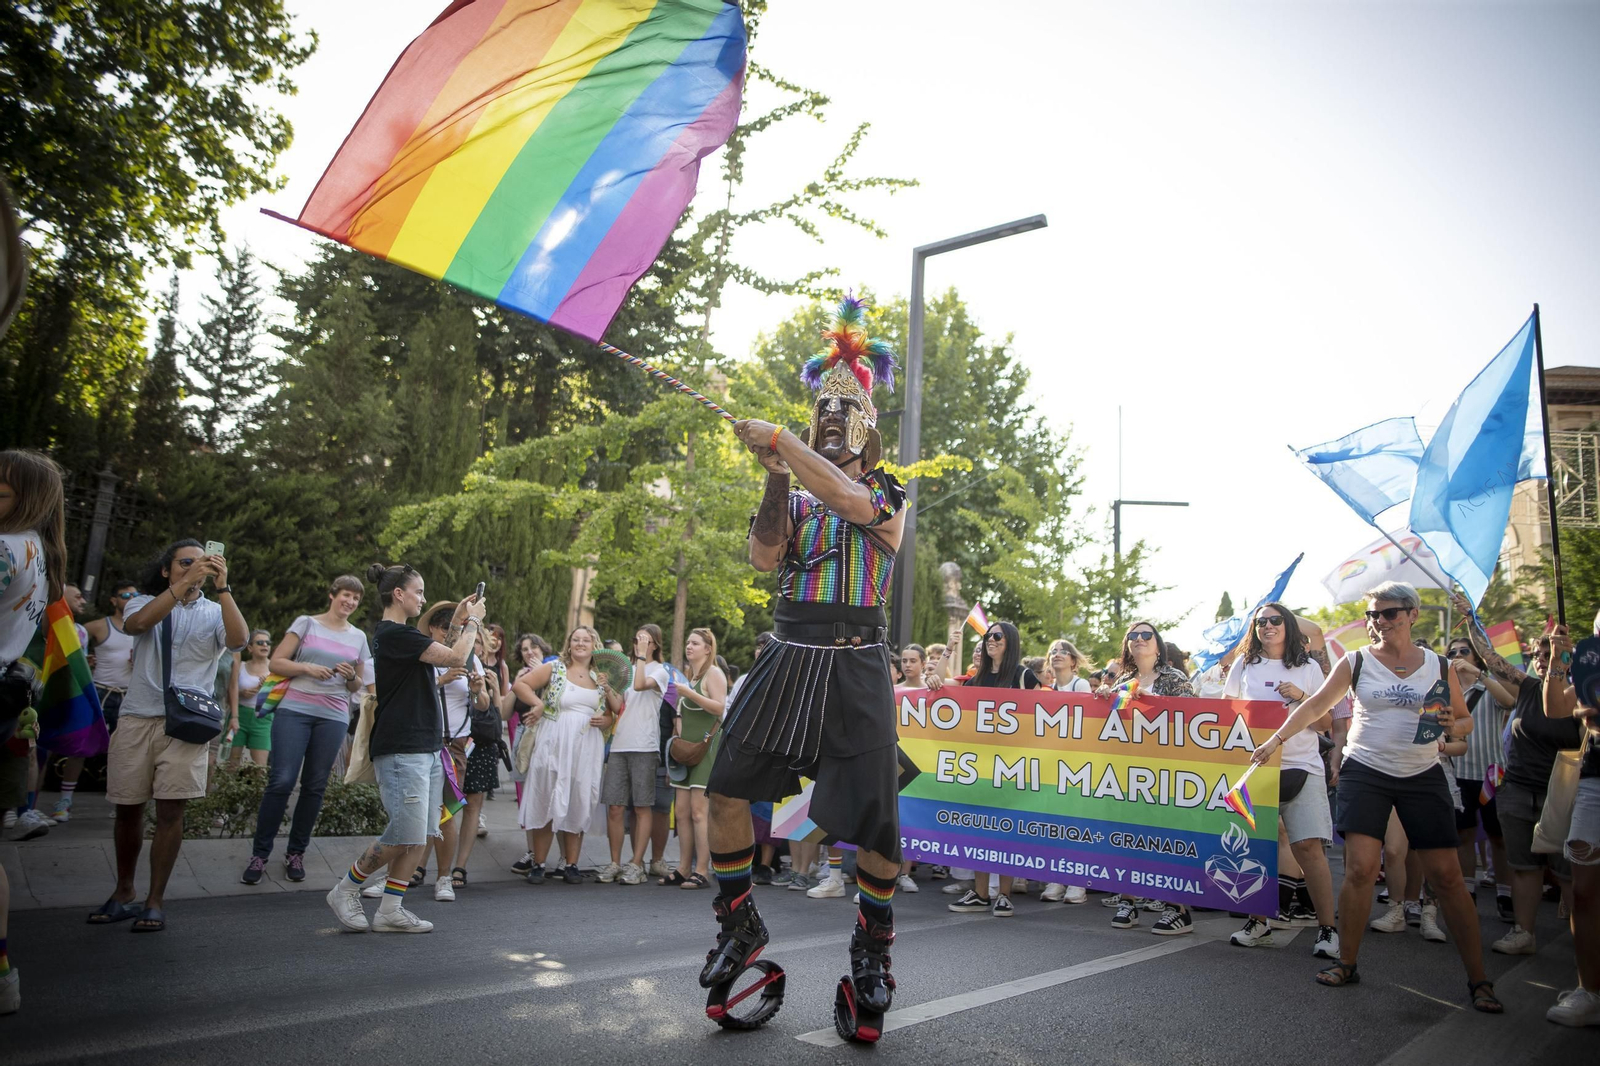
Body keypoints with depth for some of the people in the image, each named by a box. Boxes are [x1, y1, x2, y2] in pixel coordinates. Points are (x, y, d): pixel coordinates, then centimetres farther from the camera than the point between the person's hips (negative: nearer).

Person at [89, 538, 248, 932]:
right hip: (137, 718, 1)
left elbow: (238, 639, -14)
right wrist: (184, 584, -22)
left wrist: (222, 588, -20)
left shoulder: (214, 612, 7)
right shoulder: (144, 602, 10)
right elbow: (137, 623, -14)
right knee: (127, 808, 8)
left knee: (170, 809, -6)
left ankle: (155, 901, 4)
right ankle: (123, 894, 24)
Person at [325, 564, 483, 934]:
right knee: (406, 836, -8)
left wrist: (458, 621, 20)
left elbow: (438, 651, 28)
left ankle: (390, 910, 13)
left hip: (426, 747, 10)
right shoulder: (393, 633, -14)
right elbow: (456, 657, -17)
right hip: (401, 749, -10)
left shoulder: (397, 633, 18)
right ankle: (344, 891, 12)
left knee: (422, 836, 6)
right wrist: (472, 621, -2)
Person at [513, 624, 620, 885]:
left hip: (587, 749, 3)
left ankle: (571, 865, 13)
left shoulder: (600, 678, 12)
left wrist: (604, 721, -3)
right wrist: (539, 705, -8)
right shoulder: (554, 669, 3)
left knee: (578, 806, 5)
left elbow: (611, 715, 18)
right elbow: (520, 684, 0)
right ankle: (538, 864, 10)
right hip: (554, 745, -3)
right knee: (547, 804, 1)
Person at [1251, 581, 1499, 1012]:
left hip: (1423, 777, 1)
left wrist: (1453, 726, -11)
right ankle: (1346, 963, 7)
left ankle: (1478, 979, 12)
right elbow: (1316, 705, -2)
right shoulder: (1356, 662, 0)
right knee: (1360, 867, -9)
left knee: (1446, 875, 0)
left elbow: (1465, 720, 12)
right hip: (1366, 772, -1)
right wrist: (1277, 738, -12)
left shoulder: (1440, 666, 4)